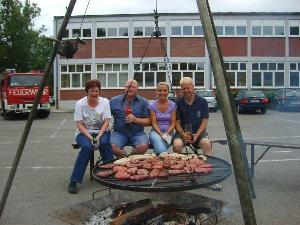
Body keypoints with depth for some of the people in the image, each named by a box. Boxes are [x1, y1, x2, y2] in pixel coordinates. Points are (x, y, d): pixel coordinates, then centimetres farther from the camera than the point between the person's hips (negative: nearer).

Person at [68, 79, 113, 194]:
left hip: (101, 131, 1)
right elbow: (79, 125, -9)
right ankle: (73, 181, -25)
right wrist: (90, 137, -23)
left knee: (105, 143, -32)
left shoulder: (105, 102, -3)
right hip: (84, 132, -1)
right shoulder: (80, 104, -6)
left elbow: (106, 122, -6)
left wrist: (99, 136, -20)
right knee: (87, 146, -32)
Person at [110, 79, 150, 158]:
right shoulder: (114, 100, 9)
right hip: (119, 133, 0)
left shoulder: (143, 102, 9)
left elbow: (148, 121, 5)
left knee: (143, 146, -29)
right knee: (113, 147, -29)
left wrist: (135, 120, -10)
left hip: (138, 133, 0)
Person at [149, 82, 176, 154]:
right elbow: (154, 123, -2)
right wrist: (161, 134, -17)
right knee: (157, 139, -37)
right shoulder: (153, 106, 4)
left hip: (169, 132, 0)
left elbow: (173, 123, 3)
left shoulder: (172, 105, 5)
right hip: (156, 132, 1)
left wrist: (166, 134, -14)